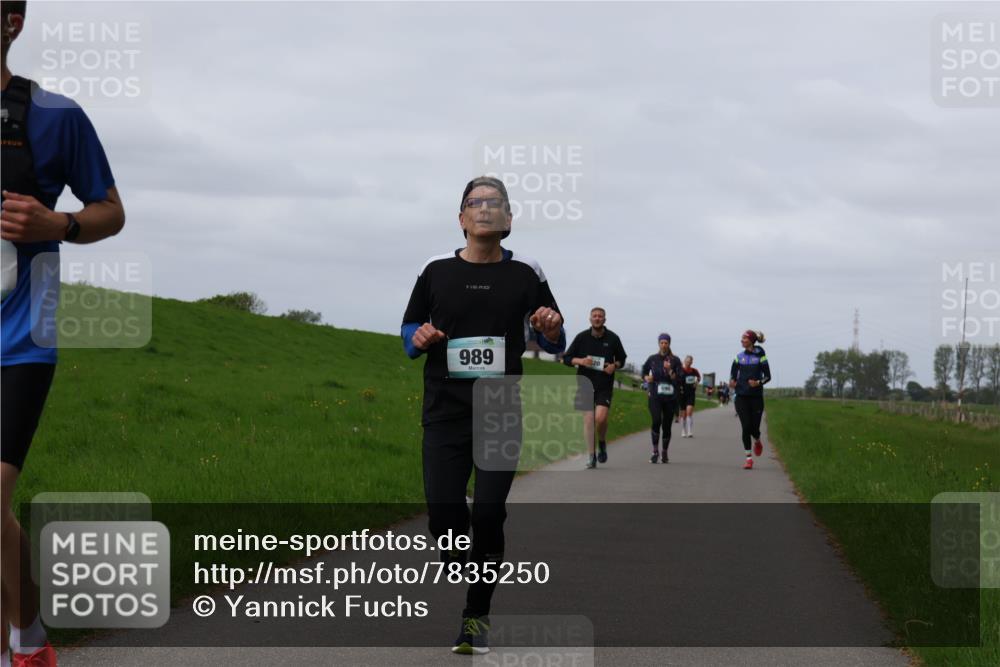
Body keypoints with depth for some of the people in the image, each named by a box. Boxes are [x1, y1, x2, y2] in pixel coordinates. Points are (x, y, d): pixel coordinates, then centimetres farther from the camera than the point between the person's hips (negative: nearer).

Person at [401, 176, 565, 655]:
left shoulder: (526, 274, 4)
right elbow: (409, 329, 15)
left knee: (488, 515, -7)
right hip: (445, 414, 1)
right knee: (444, 514, -5)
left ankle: (477, 614, 7)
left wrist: (550, 330, -13)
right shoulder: (436, 272, 6)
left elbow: (554, 345, 10)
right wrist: (419, 339, -8)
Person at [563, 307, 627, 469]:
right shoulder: (582, 337, 1)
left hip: (605, 385, -1)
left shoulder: (613, 338, 2)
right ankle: (591, 456, 7)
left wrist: (615, 366, -7)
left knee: (601, 417, -16)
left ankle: (602, 443, 13)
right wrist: (580, 361, -15)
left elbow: (621, 359, 15)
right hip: (585, 383, 1)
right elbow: (566, 358, 5)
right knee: (588, 419, -1)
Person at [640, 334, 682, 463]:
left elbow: (678, 379, -4)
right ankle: (655, 451, -10)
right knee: (656, 421, -20)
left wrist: (669, 370, -19)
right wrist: (647, 378, 0)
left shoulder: (675, 360, 1)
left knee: (667, 425, 5)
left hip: (670, 397, 0)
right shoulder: (652, 359, 5)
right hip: (655, 396, 0)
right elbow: (644, 370, 21)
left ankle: (665, 453, 23)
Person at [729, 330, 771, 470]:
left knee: (754, 428, -2)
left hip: (756, 396, -2)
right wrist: (732, 381, -7)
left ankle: (757, 442, 35)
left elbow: (768, 376, -1)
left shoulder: (760, 356, -1)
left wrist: (758, 382, -19)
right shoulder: (739, 357, 8)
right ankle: (748, 457, 0)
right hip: (741, 396, 2)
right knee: (746, 427, -7)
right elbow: (733, 373, 15)